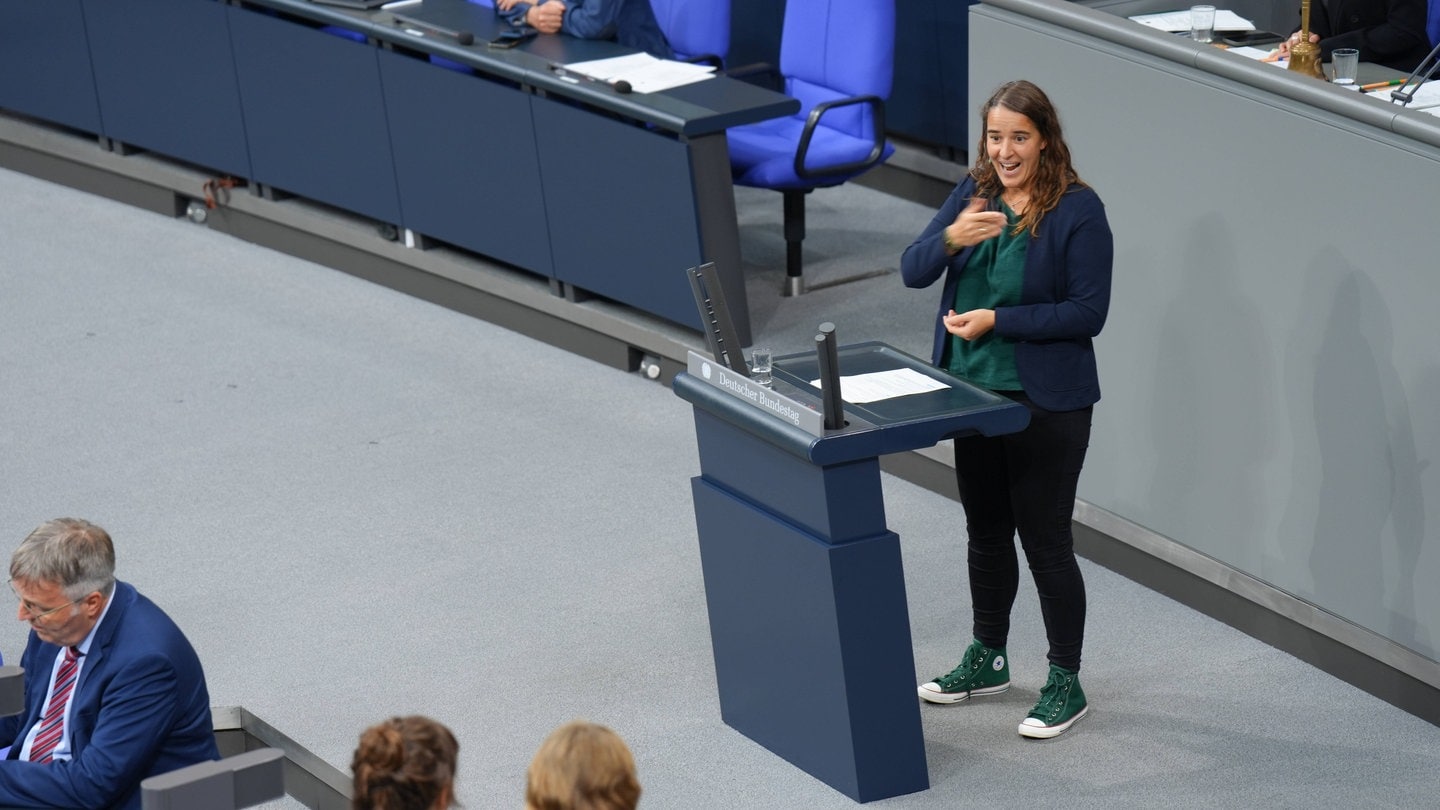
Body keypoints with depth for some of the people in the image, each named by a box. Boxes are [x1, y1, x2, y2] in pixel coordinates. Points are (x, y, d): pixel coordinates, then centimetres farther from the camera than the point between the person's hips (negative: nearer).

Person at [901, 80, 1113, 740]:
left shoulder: (1078, 211, -14)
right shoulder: (973, 194, 3)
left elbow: (1088, 312, -17)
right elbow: (912, 272, -3)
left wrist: (997, 321, -21)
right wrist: (951, 238, -25)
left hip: (1046, 403, -6)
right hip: (975, 391, 6)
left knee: (1045, 540, -1)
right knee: (986, 531, 19)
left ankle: (1066, 683, 11)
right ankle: (988, 659, 36)